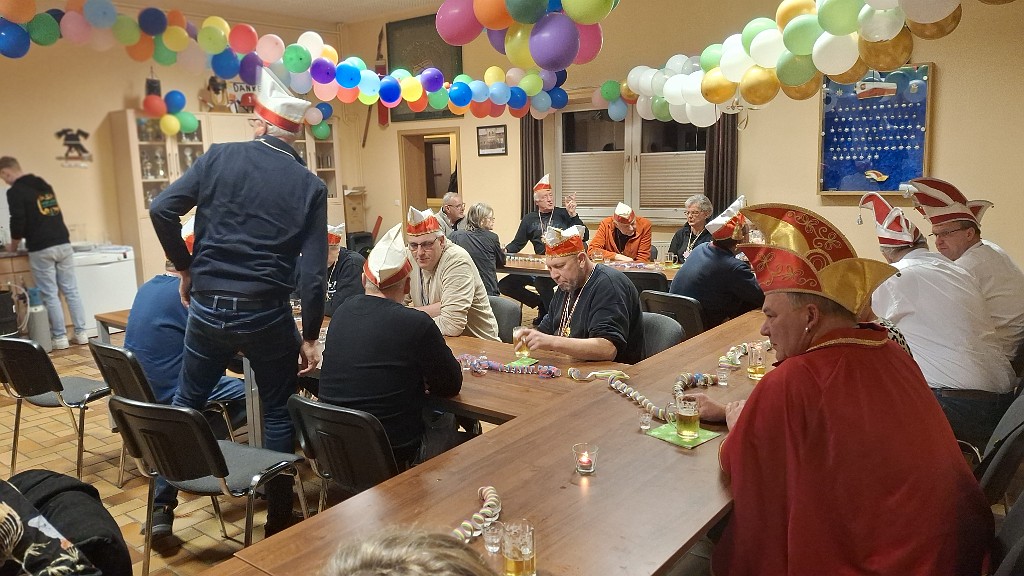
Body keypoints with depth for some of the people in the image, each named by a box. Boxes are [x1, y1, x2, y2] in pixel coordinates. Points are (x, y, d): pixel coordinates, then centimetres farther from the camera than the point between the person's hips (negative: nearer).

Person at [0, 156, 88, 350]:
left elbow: (18, 222, -10)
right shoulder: (44, 185, 16)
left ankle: (60, 337, 3)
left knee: (50, 294, 1)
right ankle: (81, 333, 8)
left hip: (41, 250, -6)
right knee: (71, 290, 7)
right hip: (63, 244, 6)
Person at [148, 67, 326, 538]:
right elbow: (312, 273, -9)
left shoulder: (220, 156, -1)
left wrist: (187, 268, 8)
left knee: (186, 403, 20)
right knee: (278, 412, 14)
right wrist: (310, 337, -1)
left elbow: (162, 210, -6)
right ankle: (279, 522, 22)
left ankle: (162, 508, 29)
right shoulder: (310, 186, -3)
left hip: (207, 308, 2)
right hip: (266, 315, -1)